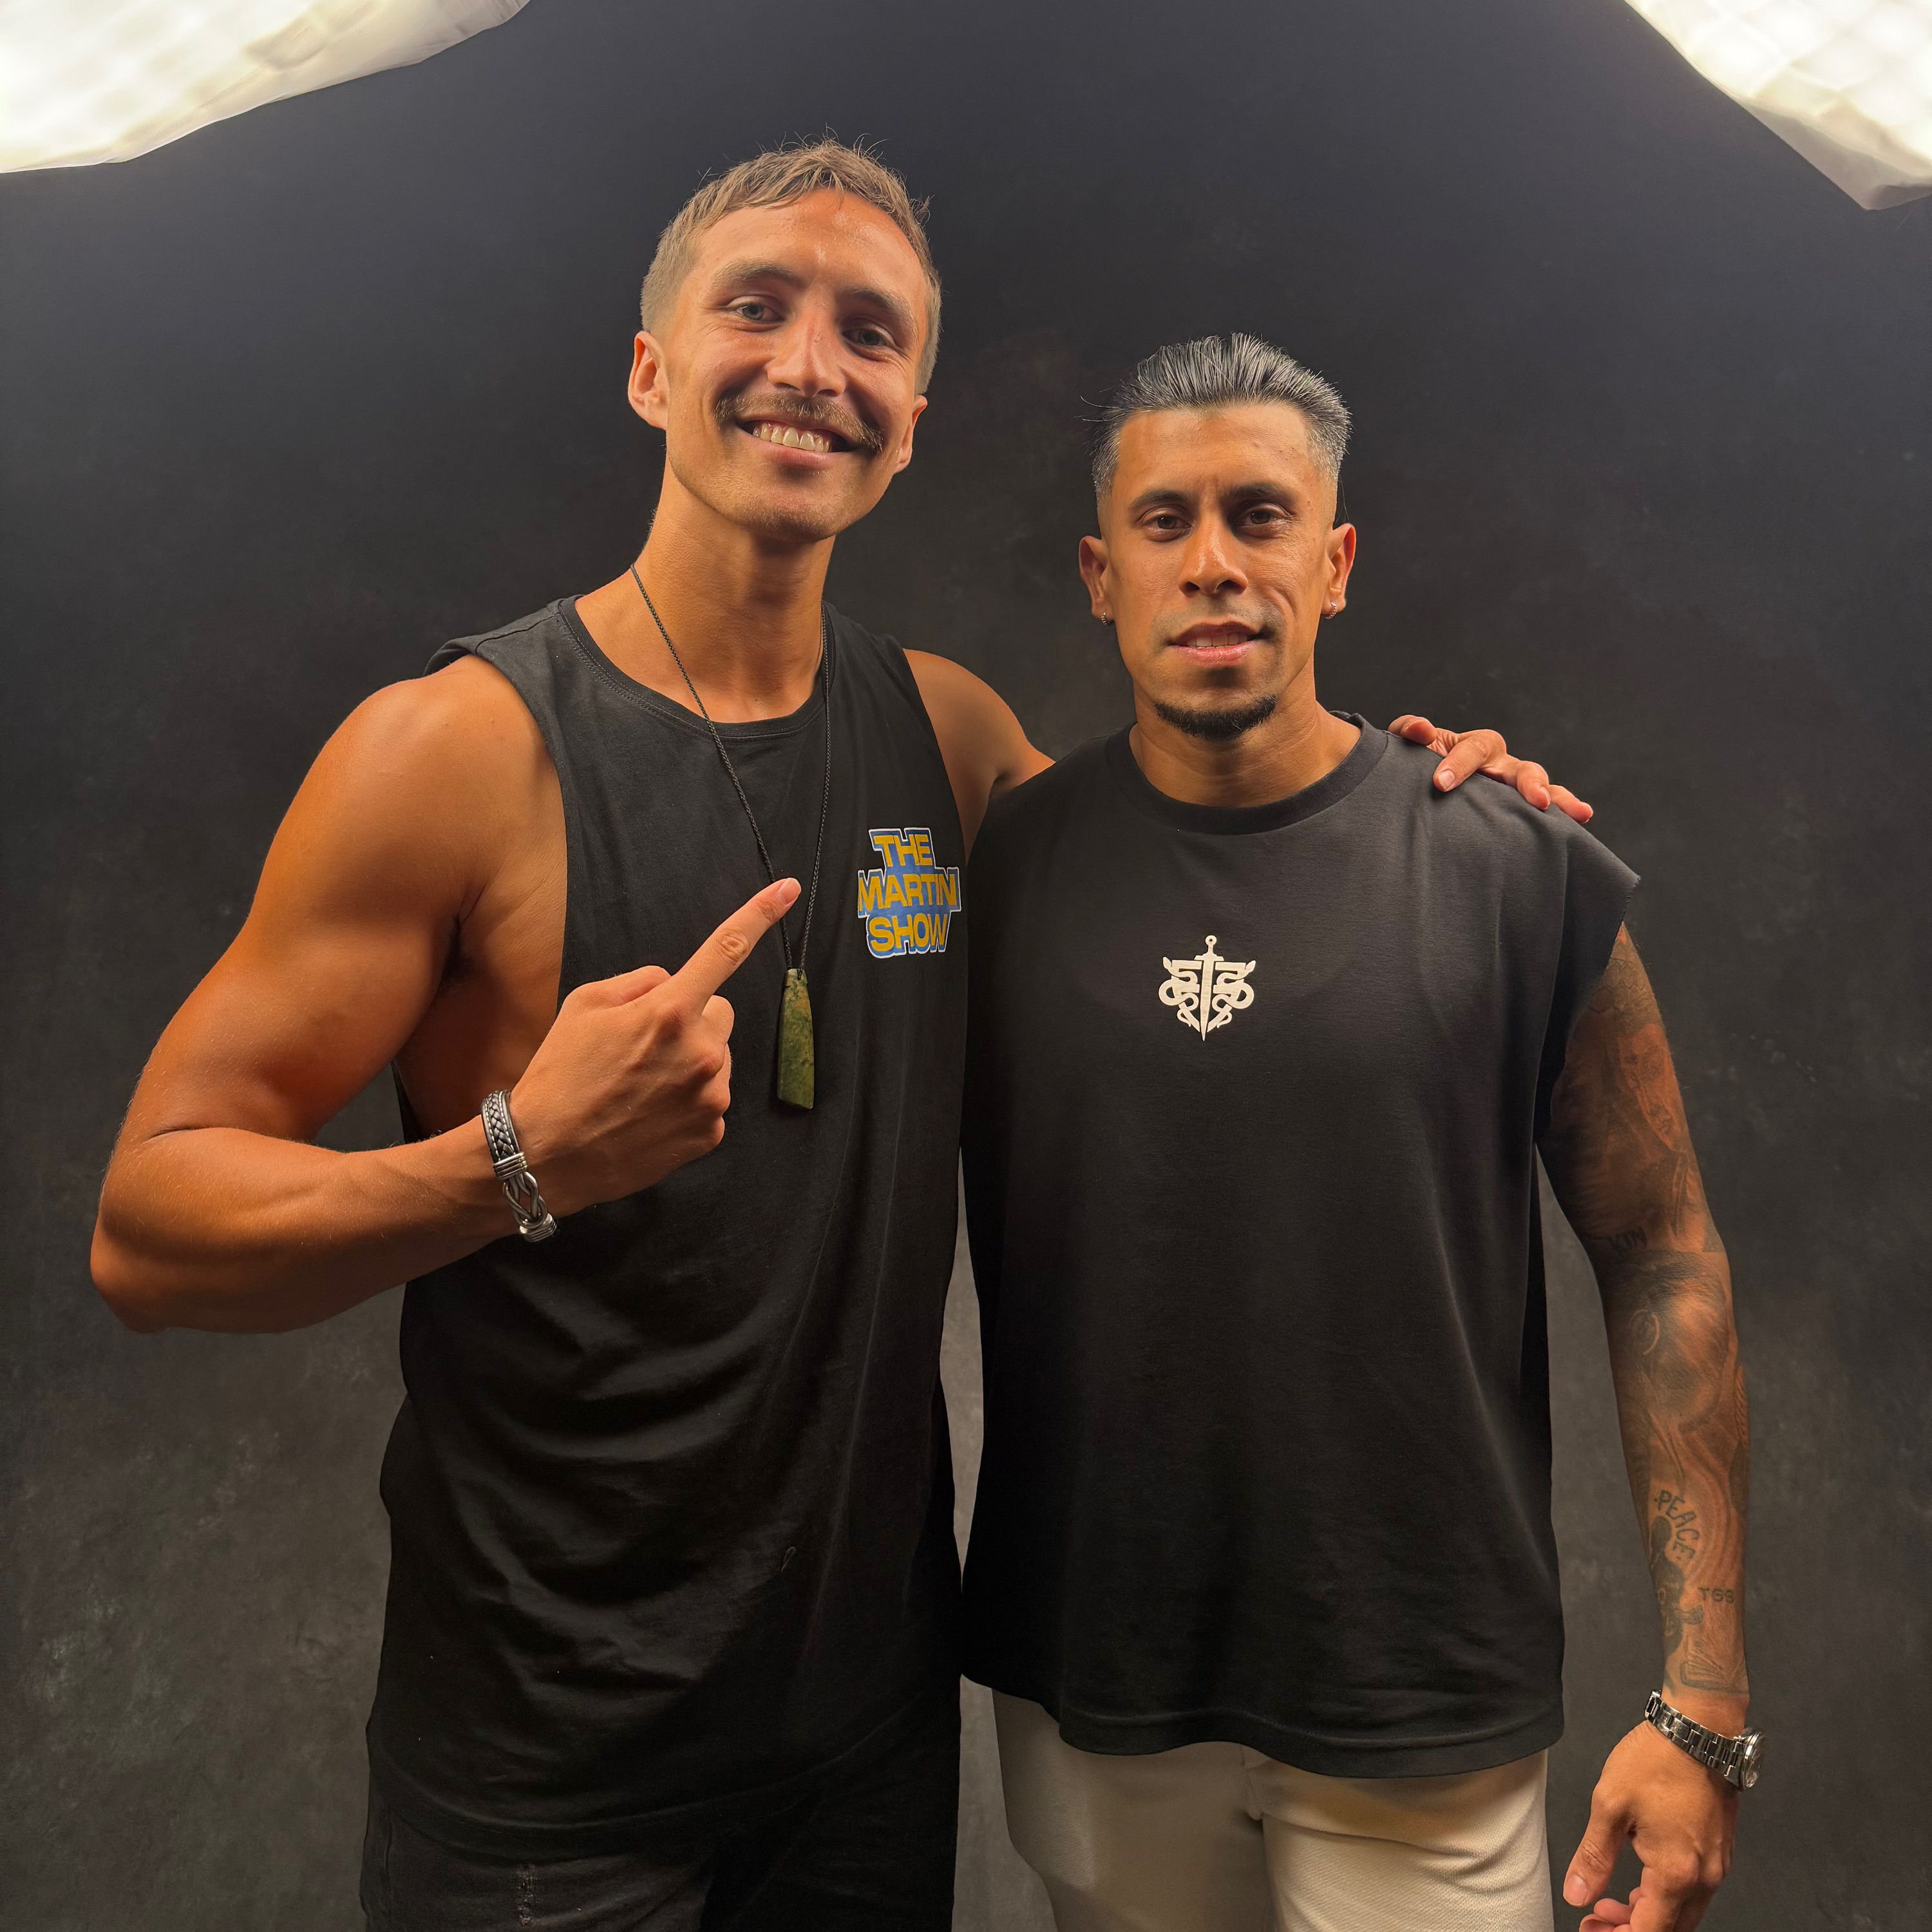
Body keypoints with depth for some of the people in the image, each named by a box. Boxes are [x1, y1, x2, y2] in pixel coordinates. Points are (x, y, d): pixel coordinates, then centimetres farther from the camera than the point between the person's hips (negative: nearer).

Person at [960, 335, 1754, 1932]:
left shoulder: (1516, 873, -9)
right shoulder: (1004, 865, -5)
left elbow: (1662, 1265, -4)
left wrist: (1704, 1704, -6)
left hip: (1424, 1716, -1)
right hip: (1089, 1689, 2)